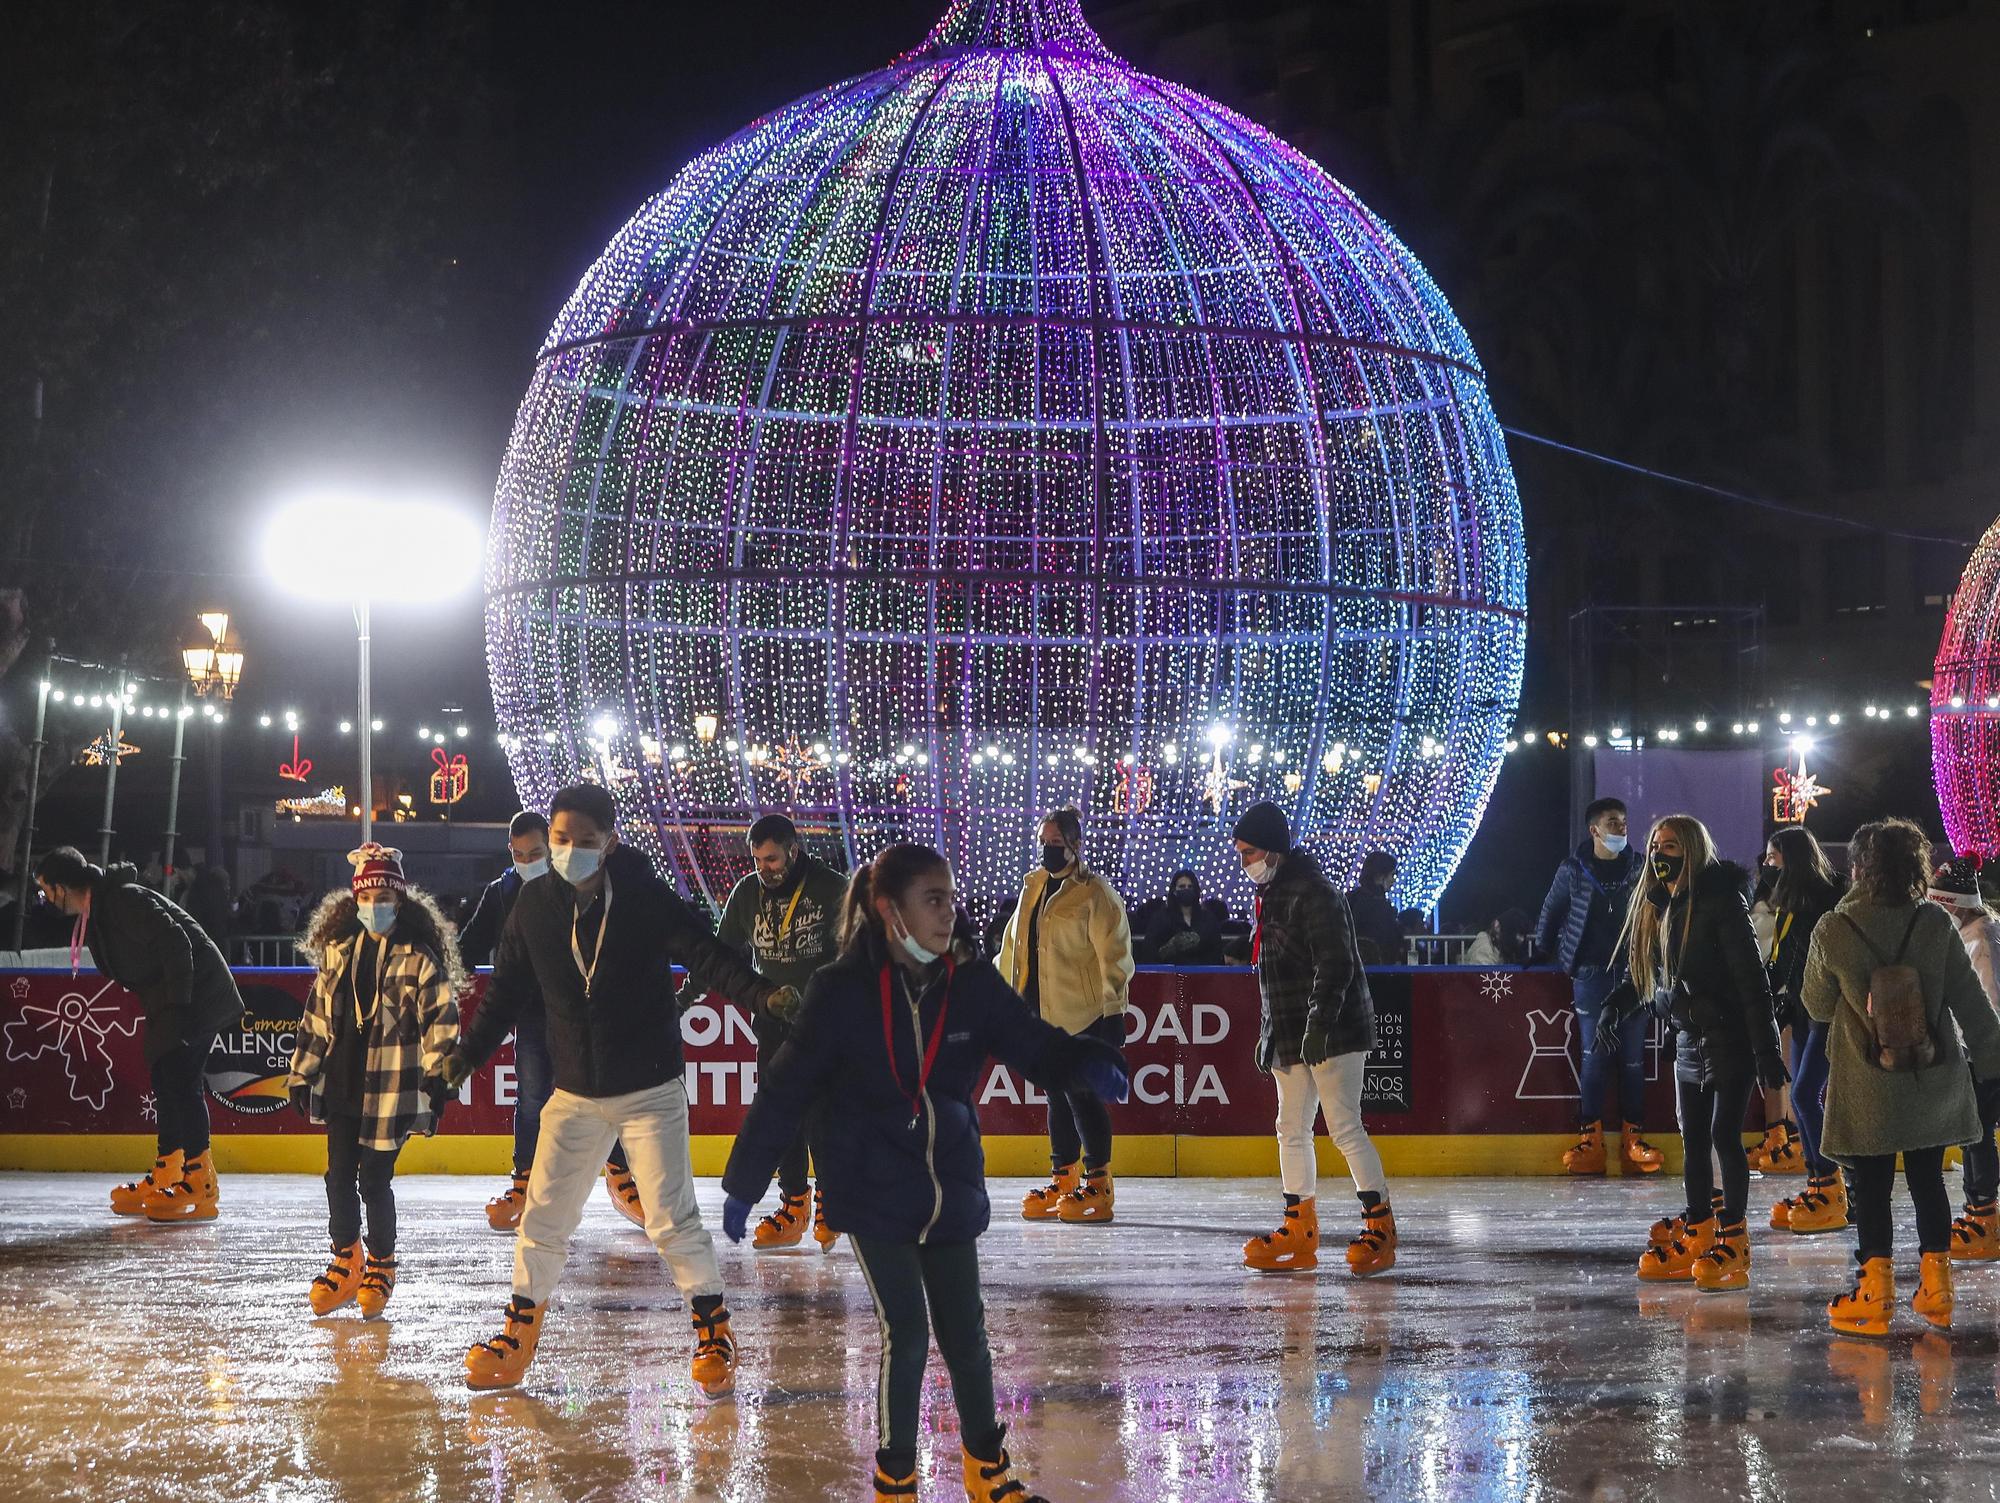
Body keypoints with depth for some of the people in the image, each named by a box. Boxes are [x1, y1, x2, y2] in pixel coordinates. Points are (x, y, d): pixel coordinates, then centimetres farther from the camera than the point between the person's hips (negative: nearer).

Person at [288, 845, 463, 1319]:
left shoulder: (418, 957, -6)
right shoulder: (339, 950, 10)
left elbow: (441, 1020, -7)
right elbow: (316, 1015, 16)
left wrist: (437, 1079, -12)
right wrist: (302, 1074, 15)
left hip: (390, 1087, -5)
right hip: (340, 1083, 5)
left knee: (375, 1180, -1)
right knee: (339, 1177, 7)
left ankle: (381, 1266, 19)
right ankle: (346, 1262, 25)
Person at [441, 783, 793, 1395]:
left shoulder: (646, 897, -11)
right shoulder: (535, 906, -1)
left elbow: (705, 954, -19)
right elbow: (507, 990, 8)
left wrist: (761, 995, -35)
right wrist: (466, 1056, 4)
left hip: (650, 1090, -3)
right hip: (575, 1093, 4)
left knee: (670, 1216, -9)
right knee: (544, 1215, 6)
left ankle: (713, 1327, 7)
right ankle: (518, 1335, 22)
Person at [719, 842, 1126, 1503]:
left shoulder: (971, 983, -4)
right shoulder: (843, 991, -13)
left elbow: (1036, 1045, -6)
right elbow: (787, 1089, -7)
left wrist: (1088, 1063, -29)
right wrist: (744, 1184, -4)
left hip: (951, 1188, 4)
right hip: (872, 1193, -4)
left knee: (965, 1332, 11)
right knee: (905, 1335, -6)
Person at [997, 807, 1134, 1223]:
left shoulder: (1094, 892, -8)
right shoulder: (1033, 887, 15)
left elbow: (1113, 954, -12)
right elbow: (1014, 945, 24)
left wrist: (1113, 1007, -16)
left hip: (1083, 1014, -8)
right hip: (1042, 1013, 8)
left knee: (1081, 1094, -9)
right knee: (1057, 1096, 12)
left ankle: (1098, 1185, -2)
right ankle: (1063, 1181, 19)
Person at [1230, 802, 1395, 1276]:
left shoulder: (1314, 893, -15)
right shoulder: (1273, 895, 16)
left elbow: (1336, 965, -22)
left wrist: (1319, 1024, -26)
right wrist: (1269, 1034, 21)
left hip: (1333, 1034, -10)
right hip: (1292, 1037, 10)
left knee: (1345, 1127, -10)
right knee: (1292, 1128, 10)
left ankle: (1381, 1226, -5)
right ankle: (1299, 1230, 15)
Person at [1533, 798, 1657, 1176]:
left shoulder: (1639, 868, 5)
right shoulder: (1573, 870, 1)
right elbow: (1550, 914, 12)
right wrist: (1545, 954, 12)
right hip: (1590, 973, -1)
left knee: (1633, 1057, 2)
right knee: (1594, 1056, -2)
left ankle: (1632, 1137, 7)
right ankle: (1590, 1138, 2)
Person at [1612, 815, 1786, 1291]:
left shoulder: (1722, 903, -16)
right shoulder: (1654, 907, 8)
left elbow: (1752, 979, -18)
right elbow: (1642, 975, 19)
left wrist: (1766, 1049, -21)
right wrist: (1614, 1007, 0)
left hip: (1730, 1038, -8)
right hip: (1688, 1038, 8)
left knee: (1724, 1136, -10)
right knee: (1693, 1141, 12)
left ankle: (1733, 1243, -4)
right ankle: (1696, 1238, 21)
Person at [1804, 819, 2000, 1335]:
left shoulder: (1833, 933, -13)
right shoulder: (1937, 925, -8)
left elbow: (1817, 1005, 2)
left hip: (1866, 1087, -3)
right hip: (1933, 1080, 3)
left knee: (1870, 1186, 5)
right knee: (1928, 1178, 14)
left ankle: (1873, 1297, 6)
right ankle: (1935, 1290, 19)